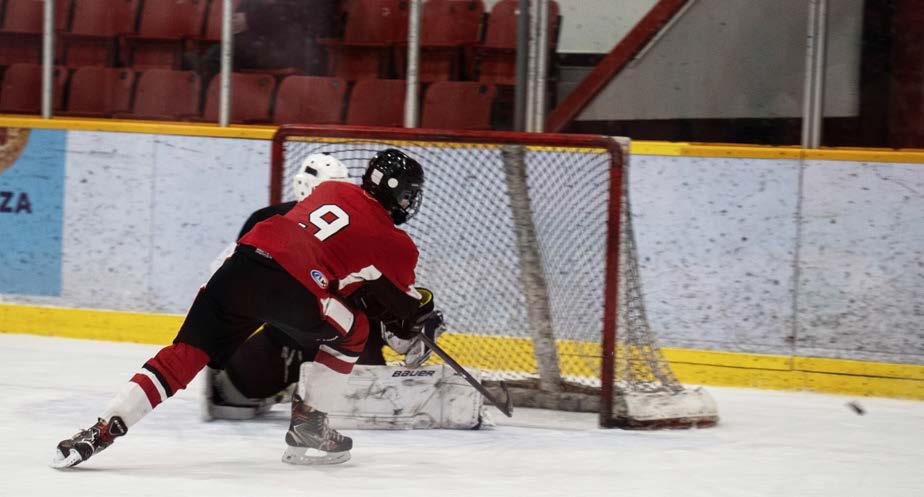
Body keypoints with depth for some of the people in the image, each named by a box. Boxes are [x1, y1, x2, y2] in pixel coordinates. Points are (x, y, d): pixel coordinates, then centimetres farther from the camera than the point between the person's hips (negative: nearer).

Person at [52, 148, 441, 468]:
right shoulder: (393, 244, 12)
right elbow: (403, 308, 20)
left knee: (185, 355, 4)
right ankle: (307, 428, 23)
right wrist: (423, 320, 43)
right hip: (290, 289, -5)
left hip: (239, 265, 5)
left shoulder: (332, 190, 29)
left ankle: (101, 432, -8)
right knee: (352, 333, 22)